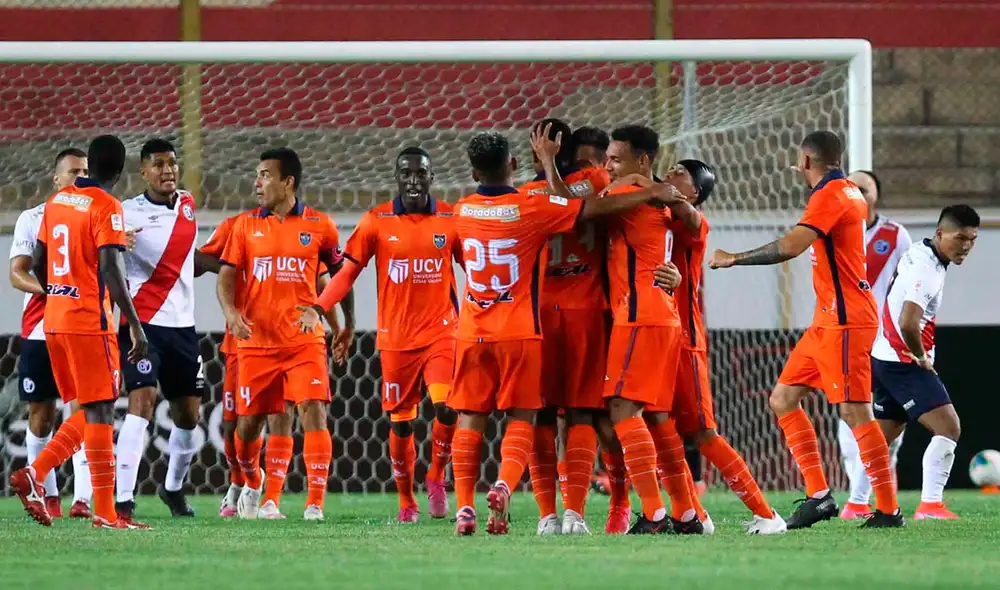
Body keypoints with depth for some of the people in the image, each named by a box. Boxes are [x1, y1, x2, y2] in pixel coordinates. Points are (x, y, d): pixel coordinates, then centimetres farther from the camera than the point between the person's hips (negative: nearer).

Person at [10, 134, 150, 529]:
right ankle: (105, 514, -6)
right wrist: (136, 326, -18)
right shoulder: (106, 207, -10)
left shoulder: (56, 201, 12)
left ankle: (33, 475, 2)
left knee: (89, 412, 15)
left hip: (54, 319, 7)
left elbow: (38, 265, 19)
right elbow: (111, 270, -18)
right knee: (100, 412, -5)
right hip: (90, 321, -7)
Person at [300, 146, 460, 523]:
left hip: (440, 332, -1)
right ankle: (406, 499, 22)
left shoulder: (450, 219, 1)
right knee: (400, 422, 6)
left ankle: (436, 477, 5)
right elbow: (349, 269, -2)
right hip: (396, 336, 1)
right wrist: (319, 307, -15)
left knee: (446, 407, -19)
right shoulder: (378, 221, -1)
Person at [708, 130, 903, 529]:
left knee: (854, 411, -11)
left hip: (845, 320, -10)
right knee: (783, 399, 9)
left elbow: (791, 246, -26)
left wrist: (734, 258, -16)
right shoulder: (850, 192, 15)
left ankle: (888, 510, -10)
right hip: (828, 321, 10)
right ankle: (819, 495, 5)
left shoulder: (830, 194, -15)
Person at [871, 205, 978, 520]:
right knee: (948, 428, -15)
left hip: (885, 360, 10)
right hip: (905, 362, -10)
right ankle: (930, 505, -21)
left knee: (883, 435, 18)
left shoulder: (919, 254, 9)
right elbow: (908, 324, -33)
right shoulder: (926, 269, -22)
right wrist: (922, 357, -16)